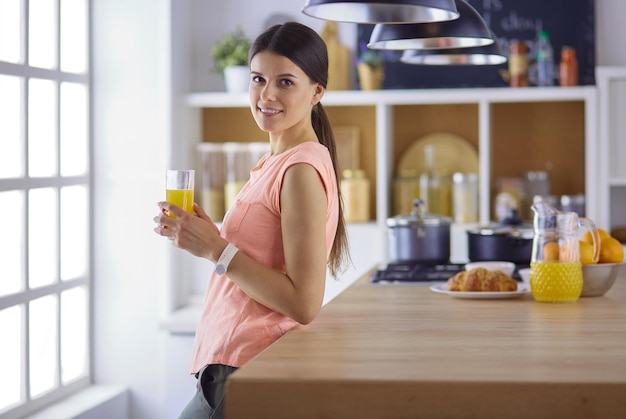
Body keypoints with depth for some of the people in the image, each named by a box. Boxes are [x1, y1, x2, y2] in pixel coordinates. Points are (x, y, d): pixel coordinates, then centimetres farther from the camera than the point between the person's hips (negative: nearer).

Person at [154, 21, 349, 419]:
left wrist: (216, 249, -18)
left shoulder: (301, 171, -16)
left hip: (250, 373, -9)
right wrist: (202, 236, 2)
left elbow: (303, 303, -21)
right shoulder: (276, 163, 13)